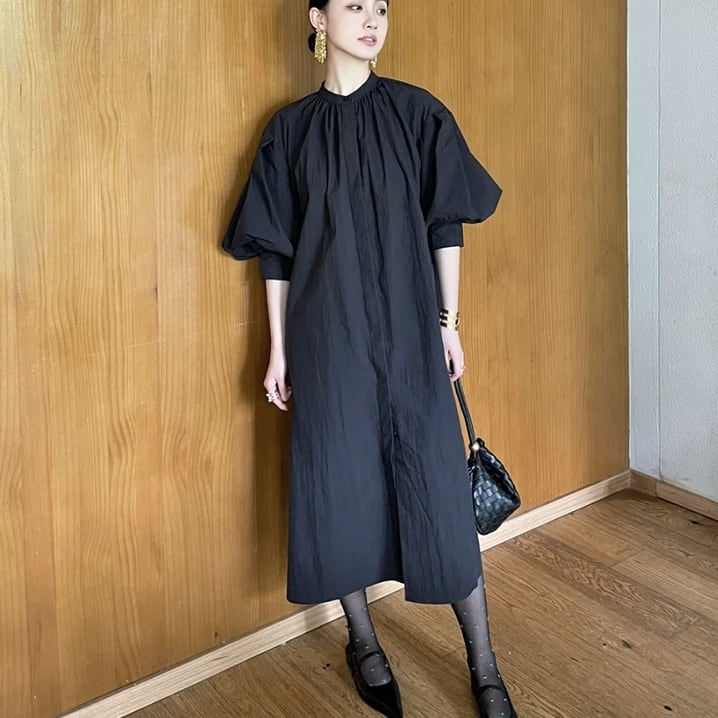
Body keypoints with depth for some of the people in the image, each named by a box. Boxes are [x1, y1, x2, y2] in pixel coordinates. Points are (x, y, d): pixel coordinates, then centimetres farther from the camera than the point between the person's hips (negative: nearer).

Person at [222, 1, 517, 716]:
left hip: (407, 330, 0)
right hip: (326, 335, 1)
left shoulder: (418, 113, 4)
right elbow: (277, 248, 4)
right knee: (340, 484, 5)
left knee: (437, 484, 0)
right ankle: (363, 641, 25)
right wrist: (277, 348, 2)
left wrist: (449, 321, 1)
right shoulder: (290, 128, 4)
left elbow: (445, 224, 5)